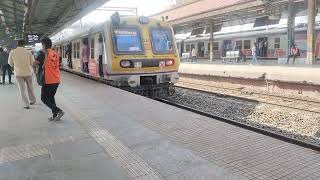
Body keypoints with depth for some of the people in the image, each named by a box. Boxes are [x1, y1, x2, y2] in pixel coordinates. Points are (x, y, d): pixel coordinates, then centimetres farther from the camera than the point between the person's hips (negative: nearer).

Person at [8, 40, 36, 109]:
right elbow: (33, 62, -3)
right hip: (28, 72, 0)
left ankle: (26, 104, 8)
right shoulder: (28, 52, -10)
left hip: (18, 73, 0)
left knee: (22, 89, 9)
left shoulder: (12, 52, -7)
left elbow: (11, 64, 1)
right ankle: (32, 100, 32)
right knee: (30, 87, 20)